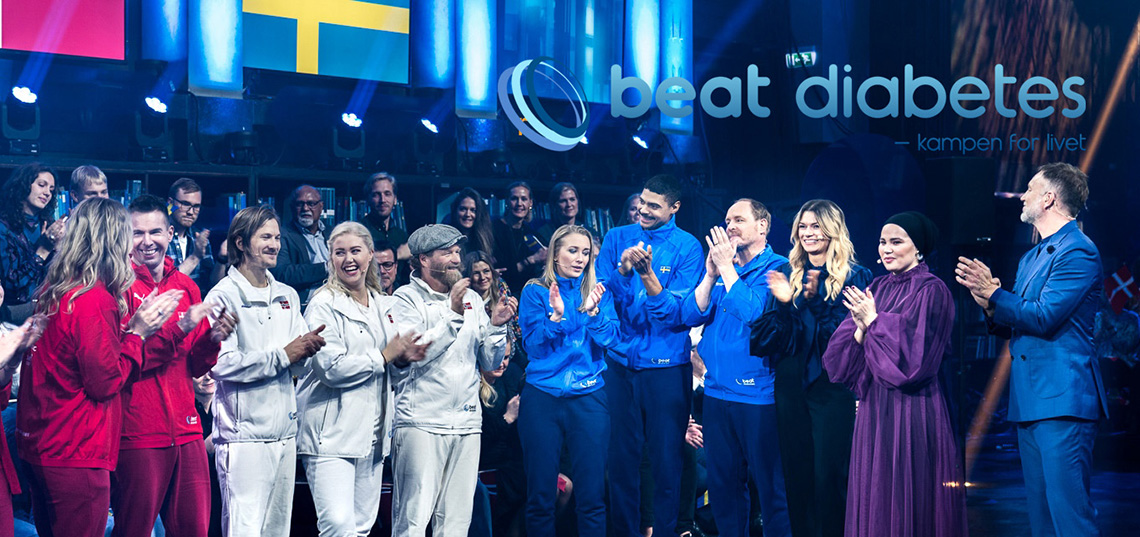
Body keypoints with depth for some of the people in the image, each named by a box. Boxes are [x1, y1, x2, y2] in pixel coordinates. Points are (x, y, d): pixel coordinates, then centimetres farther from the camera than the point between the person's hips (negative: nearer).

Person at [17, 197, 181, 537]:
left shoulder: (52, 292, 9)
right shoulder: (95, 301, -17)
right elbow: (105, 383, -15)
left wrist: (133, 326, 10)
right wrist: (137, 332, -5)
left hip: (37, 446, 9)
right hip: (77, 455, -9)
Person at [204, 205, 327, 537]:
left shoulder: (288, 296, 15)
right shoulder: (223, 296, -7)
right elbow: (221, 364, -17)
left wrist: (309, 346, -8)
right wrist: (283, 355, -13)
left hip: (285, 432, 7)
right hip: (244, 434, -7)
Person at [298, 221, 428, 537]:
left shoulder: (384, 304, 15)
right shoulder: (323, 305, -7)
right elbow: (331, 369, -17)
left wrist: (404, 356, 4)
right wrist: (383, 356, -10)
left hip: (372, 433, 7)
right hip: (332, 432, -7)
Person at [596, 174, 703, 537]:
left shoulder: (687, 247, -3)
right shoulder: (617, 238, 7)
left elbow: (679, 312, -11)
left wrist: (647, 275, -24)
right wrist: (623, 269, -17)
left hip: (666, 366, -3)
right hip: (619, 362, 3)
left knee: (666, 458, 2)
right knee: (621, 456, 7)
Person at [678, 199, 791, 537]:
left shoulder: (776, 268, -6)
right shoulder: (721, 265, 13)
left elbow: (754, 312, -22)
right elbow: (690, 315, 4)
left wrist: (727, 268, -14)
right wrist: (711, 275, -8)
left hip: (758, 396, -6)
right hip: (717, 392, 6)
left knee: (770, 485, 0)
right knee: (722, 482, 13)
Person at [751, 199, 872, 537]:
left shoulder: (854, 277, -1)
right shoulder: (788, 274, 10)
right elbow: (768, 335, 5)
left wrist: (816, 302, -23)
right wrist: (785, 303, -14)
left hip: (831, 385, -4)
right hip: (790, 383, 4)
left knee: (829, 472, -4)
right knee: (796, 469, 8)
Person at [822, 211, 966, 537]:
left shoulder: (931, 290, -6)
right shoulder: (878, 288, 13)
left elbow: (916, 351, -16)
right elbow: (843, 357, 10)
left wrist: (874, 321, -11)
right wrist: (861, 327, -10)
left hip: (911, 410, -6)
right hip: (875, 407, 7)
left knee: (909, 495, -4)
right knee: (874, 494, 7)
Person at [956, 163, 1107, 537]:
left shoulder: (1078, 252, -9)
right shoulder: (1030, 258, 21)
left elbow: (1044, 317, -17)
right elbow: (1012, 327, 21)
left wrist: (992, 293, -9)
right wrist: (990, 304, 1)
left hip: (1062, 399, -10)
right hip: (1029, 403, 10)